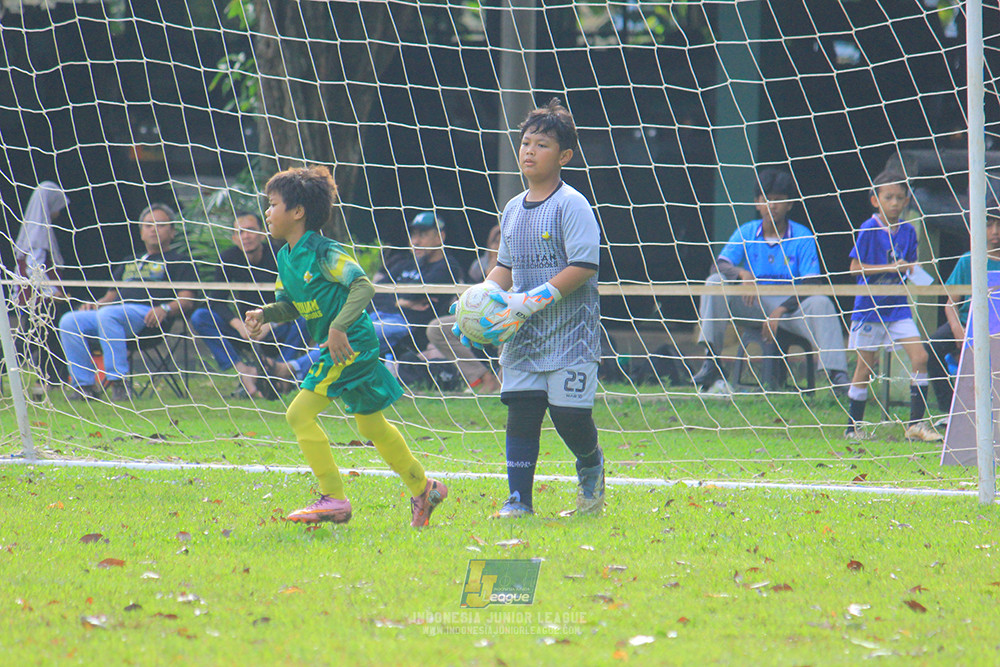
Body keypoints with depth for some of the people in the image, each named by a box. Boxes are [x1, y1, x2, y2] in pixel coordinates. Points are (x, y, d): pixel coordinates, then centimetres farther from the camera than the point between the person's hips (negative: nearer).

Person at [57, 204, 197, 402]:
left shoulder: (179, 262, 18)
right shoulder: (129, 263, 37)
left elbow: (186, 300, 3)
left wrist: (165, 309, -19)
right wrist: (95, 304, 8)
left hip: (146, 313, -7)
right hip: (114, 311, 7)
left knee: (107, 315, -38)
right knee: (69, 321, -19)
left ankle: (118, 383, -43)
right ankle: (84, 384, -21)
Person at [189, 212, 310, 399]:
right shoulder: (228, 258, -4)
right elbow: (216, 300, -8)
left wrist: (269, 324, -33)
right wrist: (239, 325, -26)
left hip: (277, 332, -3)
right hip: (246, 332, 3)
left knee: (302, 321, -35)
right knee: (200, 317, -20)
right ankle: (243, 371, -29)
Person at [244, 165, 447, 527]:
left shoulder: (323, 253, -18)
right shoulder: (286, 257, 9)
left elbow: (364, 286, -25)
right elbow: (290, 305, 16)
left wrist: (339, 326, -34)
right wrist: (263, 314, -5)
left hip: (351, 346, -10)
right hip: (342, 348, 10)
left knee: (300, 414, -13)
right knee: (371, 424, 19)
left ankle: (333, 499, -9)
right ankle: (423, 488, 31)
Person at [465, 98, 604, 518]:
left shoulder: (571, 206, -10)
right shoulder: (513, 210, 12)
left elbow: (582, 268, -18)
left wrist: (528, 303, -21)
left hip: (569, 330, -6)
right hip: (522, 335, 6)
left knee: (569, 414, -4)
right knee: (521, 412, -3)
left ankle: (591, 465, 27)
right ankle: (519, 499, 0)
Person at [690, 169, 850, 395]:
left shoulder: (802, 237, -2)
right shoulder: (745, 233, 6)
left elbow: (811, 283, -9)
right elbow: (721, 264, -6)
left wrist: (779, 312, -22)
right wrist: (742, 273, -31)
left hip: (790, 304, -2)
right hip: (751, 302, 2)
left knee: (821, 304, -32)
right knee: (715, 282, -22)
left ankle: (836, 374, -37)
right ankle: (711, 361, -24)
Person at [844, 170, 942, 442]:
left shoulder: (907, 231, 5)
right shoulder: (869, 229, -9)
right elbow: (855, 267, -11)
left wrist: (910, 269, -7)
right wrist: (890, 268, -19)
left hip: (898, 306, 4)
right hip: (870, 306, -4)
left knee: (920, 357, -8)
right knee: (865, 368, 3)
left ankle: (916, 423, -1)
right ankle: (853, 427, 15)